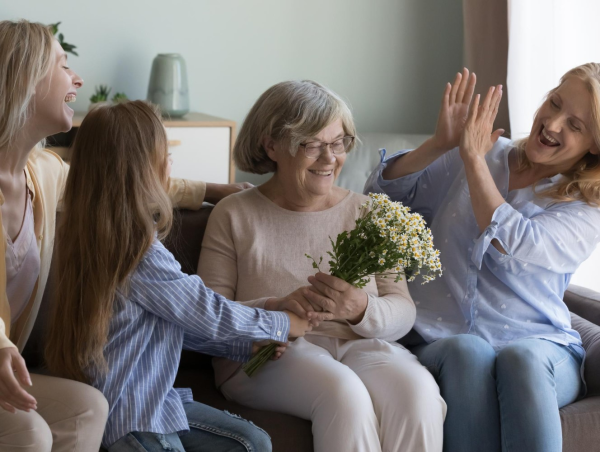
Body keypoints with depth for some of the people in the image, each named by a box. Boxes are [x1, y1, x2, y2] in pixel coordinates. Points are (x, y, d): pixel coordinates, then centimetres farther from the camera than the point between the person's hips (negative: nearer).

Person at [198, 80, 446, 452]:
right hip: (268, 354, -2)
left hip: (361, 344, 3)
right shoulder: (234, 216, 7)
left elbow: (403, 313, 5)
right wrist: (277, 308, -19)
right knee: (344, 393, -35)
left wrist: (361, 309, -18)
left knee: (417, 389, -31)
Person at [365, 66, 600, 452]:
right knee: (468, 351, -35)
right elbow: (381, 193, 9)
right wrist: (440, 144, -5)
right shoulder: (476, 158, 12)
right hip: (441, 343, 1)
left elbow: (512, 245, -17)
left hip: (540, 347, -1)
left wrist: (473, 158, -11)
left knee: (523, 357, -37)